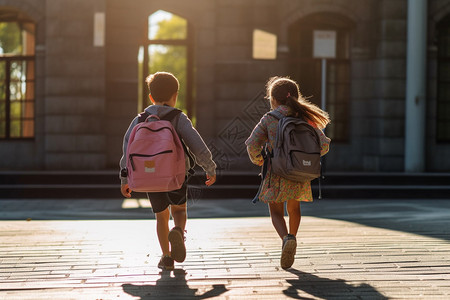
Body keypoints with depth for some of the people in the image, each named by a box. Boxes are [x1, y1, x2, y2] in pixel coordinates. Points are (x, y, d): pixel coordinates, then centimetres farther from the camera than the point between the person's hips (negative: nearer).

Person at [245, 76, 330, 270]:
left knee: (276, 211, 3)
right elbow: (323, 145, -1)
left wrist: (257, 160, 9)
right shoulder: (305, 118, 3)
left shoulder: (269, 119, -4)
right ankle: (291, 241, 35)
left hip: (276, 173, -3)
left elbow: (252, 144, -11)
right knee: (294, 208, 25)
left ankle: (287, 238, -25)